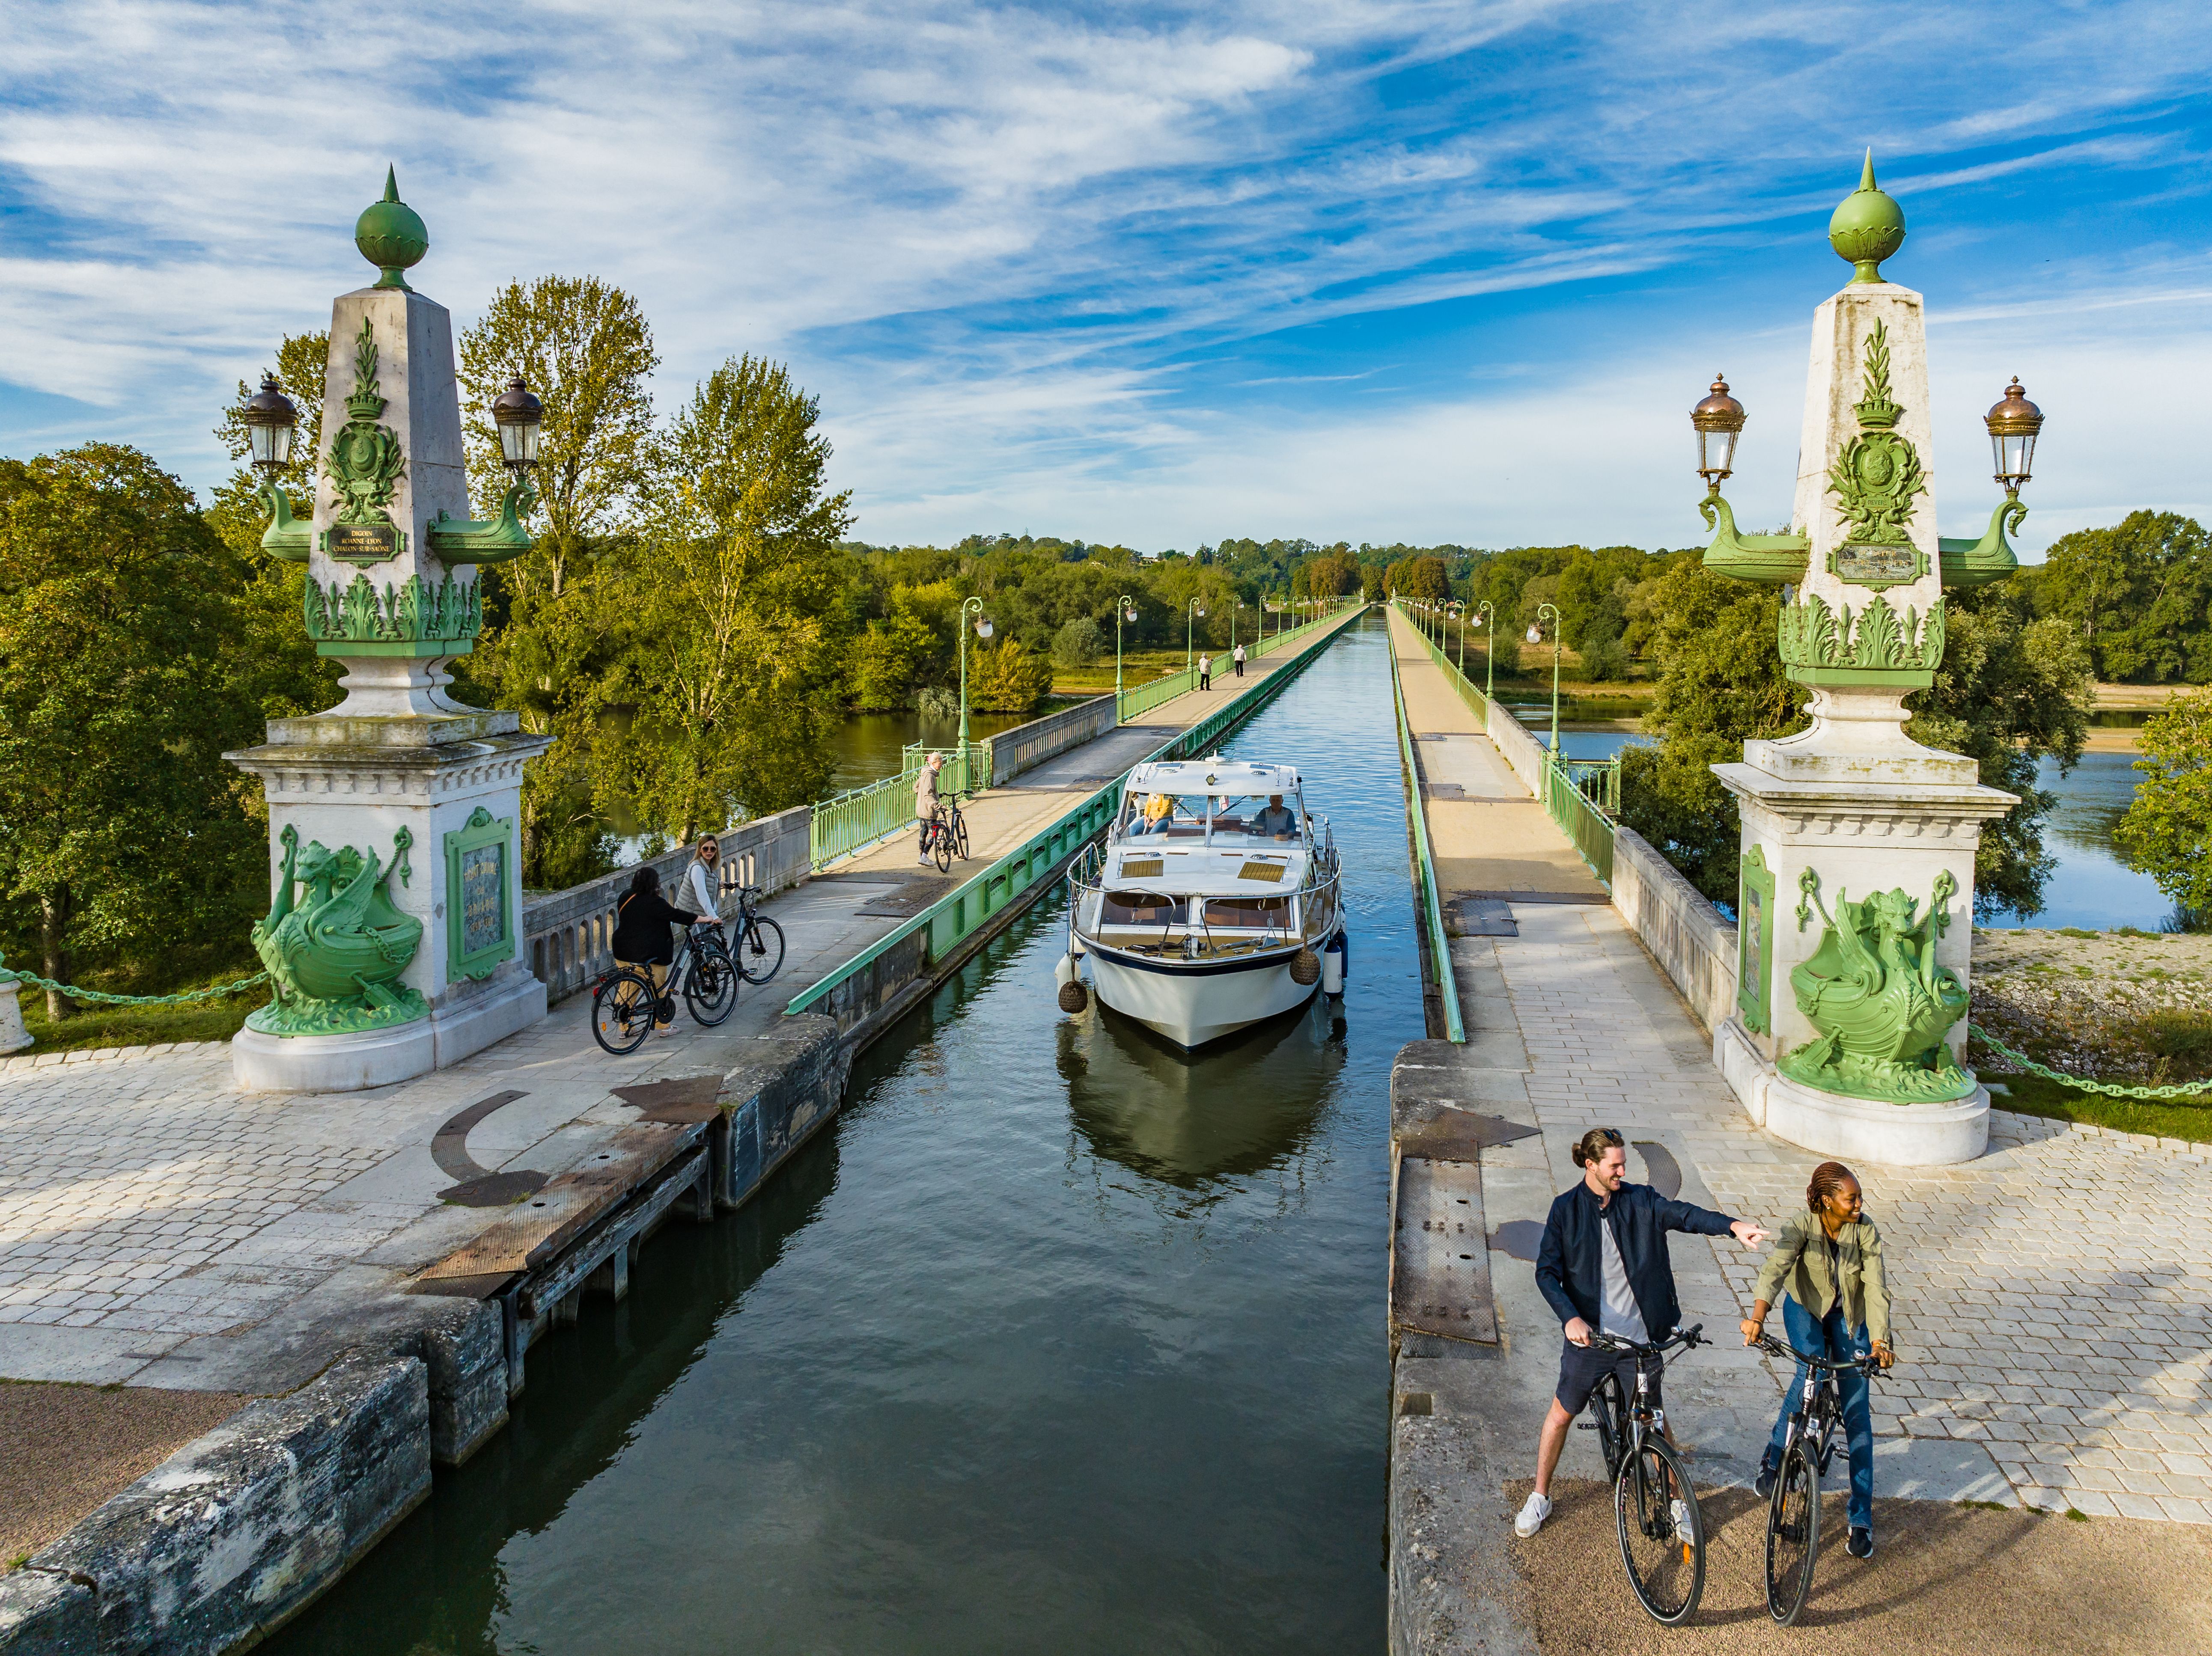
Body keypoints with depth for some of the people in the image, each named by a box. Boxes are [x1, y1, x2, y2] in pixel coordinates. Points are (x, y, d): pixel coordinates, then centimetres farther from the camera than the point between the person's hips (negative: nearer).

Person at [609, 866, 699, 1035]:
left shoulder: (625, 897, 4)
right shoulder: (655, 903, -18)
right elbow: (677, 916, -19)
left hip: (624, 953, 6)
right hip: (649, 956, -6)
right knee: (659, 990, 8)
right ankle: (665, 1027, 17)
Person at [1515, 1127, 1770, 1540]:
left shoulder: (1640, 1202, -3)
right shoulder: (1566, 1209, -6)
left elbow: (1683, 1214, -19)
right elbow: (1547, 1272, -9)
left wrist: (1732, 1224, -37)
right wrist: (1571, 1318, -23)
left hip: (1640, 1336, 0)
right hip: (1588, 1335, 0)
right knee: (1561, 1414, 11)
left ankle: (1677, 1501, 32)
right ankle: (1540, 1497, 28)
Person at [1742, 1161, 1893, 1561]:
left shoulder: (1865, 1231, -21)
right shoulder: (1802, 1228, -25)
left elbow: (1876, 1287, -26)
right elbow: (1776, 1267, -40)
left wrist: (1879, 1340, -41)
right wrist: (1758, 1314, -56)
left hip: (1849, 1317, 1)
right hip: (1806, 1308, -1)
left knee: (1857, 1411, -3)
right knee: (1811, 1372, -30)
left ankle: (1862, 1521, 5)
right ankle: (1774, 1458, -10)